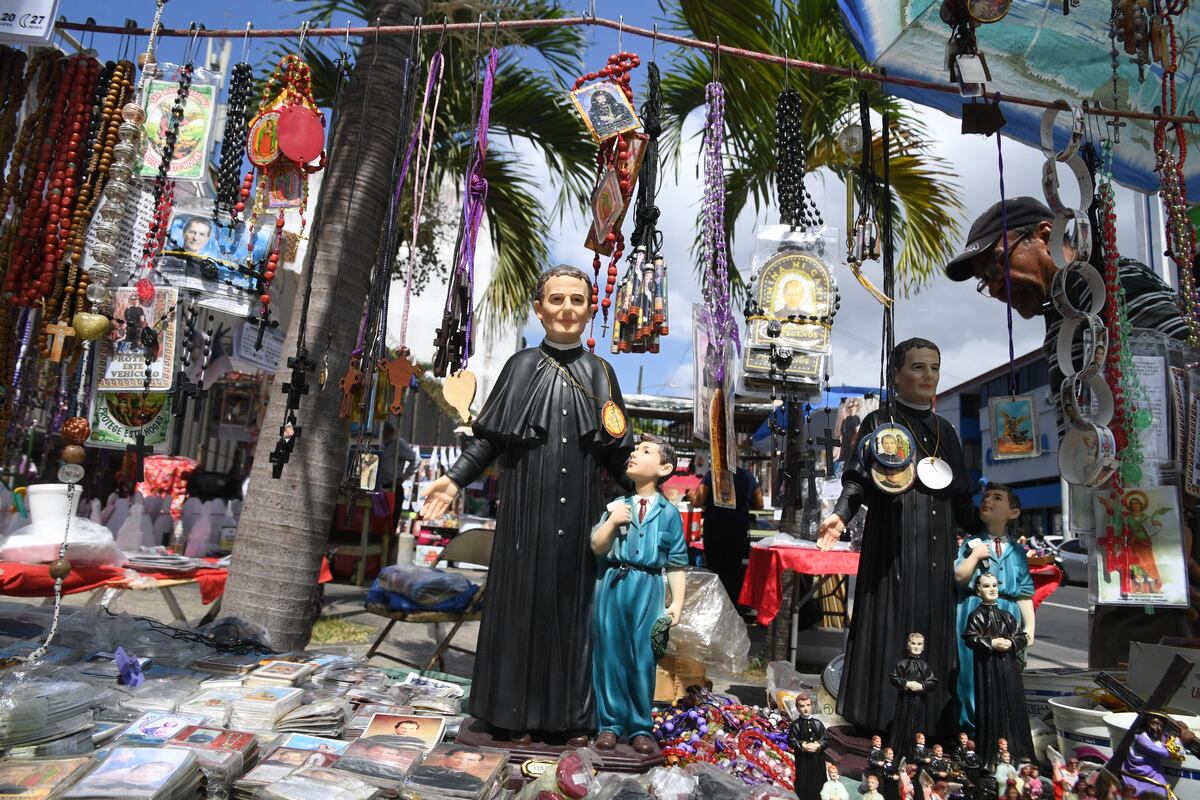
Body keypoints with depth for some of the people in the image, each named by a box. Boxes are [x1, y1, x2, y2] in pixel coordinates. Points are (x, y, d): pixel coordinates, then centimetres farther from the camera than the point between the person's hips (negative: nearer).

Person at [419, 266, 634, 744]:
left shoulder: (600, 373, 8)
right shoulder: (521, 366, 4)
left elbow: (615, 453, 9)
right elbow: (489, 437, 3)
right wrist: (455, 479, -7)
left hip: (579, 512, 1)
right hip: (526, 508, -1)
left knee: (575, 607, 8)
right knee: (520, 603, 6)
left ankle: (573, 714, 22)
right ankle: (516, 712, 20)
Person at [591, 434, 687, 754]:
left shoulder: (669, 513, 4)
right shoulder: (616, 505, 9)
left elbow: (676, 563, 5)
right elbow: (597, 547, 3)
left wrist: (677, 601, 0)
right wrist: (612, 521, -11)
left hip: (648, 589, -1)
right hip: (612, 585, 2)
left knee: (643, 660, 3)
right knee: (609, 656, 6)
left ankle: (641, 728, 18)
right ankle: (610, 724, 19)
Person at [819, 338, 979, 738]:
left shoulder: (945, 431, 15)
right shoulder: (879, 422, 0)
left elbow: (960, 496, 18)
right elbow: (857, 479, -7)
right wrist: (840, 515, -24)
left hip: (935, 553, 5)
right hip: (893, 548, -5)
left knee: (932, 631, 9)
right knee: (891, 630, -1)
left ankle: (931, 720, 20)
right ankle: (886, 724, 9)